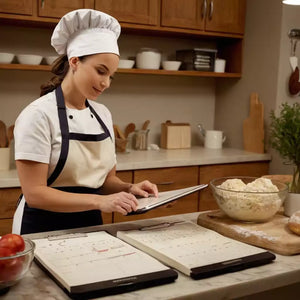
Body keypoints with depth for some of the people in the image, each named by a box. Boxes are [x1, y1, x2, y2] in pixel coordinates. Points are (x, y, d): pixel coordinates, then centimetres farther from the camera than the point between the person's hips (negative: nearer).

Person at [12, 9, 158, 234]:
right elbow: (34, 193, -19)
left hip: (91, 225, 5)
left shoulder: (103, 114, 3)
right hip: (44, 229, -5)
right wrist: (100, 201, -26)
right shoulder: (39, 115, -15)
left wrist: (129, 189, -9)